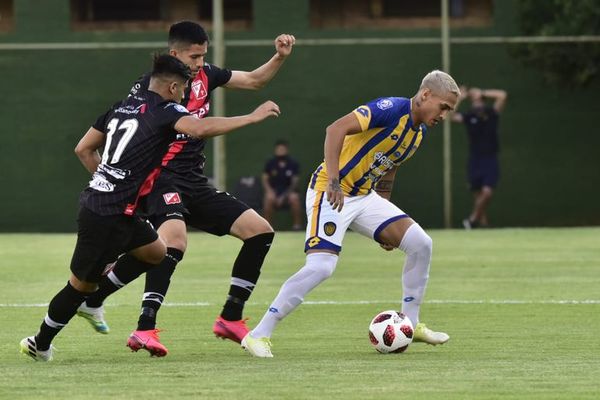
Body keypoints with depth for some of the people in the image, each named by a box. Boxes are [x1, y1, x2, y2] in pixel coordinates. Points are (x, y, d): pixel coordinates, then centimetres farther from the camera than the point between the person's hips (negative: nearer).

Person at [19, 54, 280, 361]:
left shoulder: (122, 107, 13)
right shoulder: (165, 111, -11)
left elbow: (83, 149, 17)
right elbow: (200, 129, -30)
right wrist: (252, 117, -24)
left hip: (97, 199, 9)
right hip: (109, 217, -9)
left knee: (156, 252, 20)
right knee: (81, 284, 6)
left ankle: (92, 300, 21)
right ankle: (40, 344, 19)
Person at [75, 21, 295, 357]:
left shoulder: (205, 75, 10)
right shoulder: (149, 86, -10)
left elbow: (254, 80, 20)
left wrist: (280, 57, 3)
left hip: (196, 184, 8)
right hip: (163, 180, -8)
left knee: (260, 231, 3)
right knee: (176, 238, -36)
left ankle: (231, 319, 11)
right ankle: (145, 329, -38)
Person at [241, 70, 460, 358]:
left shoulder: (419, 133, 11)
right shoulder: (392, 108, -18)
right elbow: (336, 129, -28)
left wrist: (385, 228, 22)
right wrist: (333, 181, -35)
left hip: (364, 196, 9)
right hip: (331, 193, -9)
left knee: (420, 243, -2)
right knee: (321, 266, -22)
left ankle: (410, 324, 13)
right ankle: (258, 335, -13)